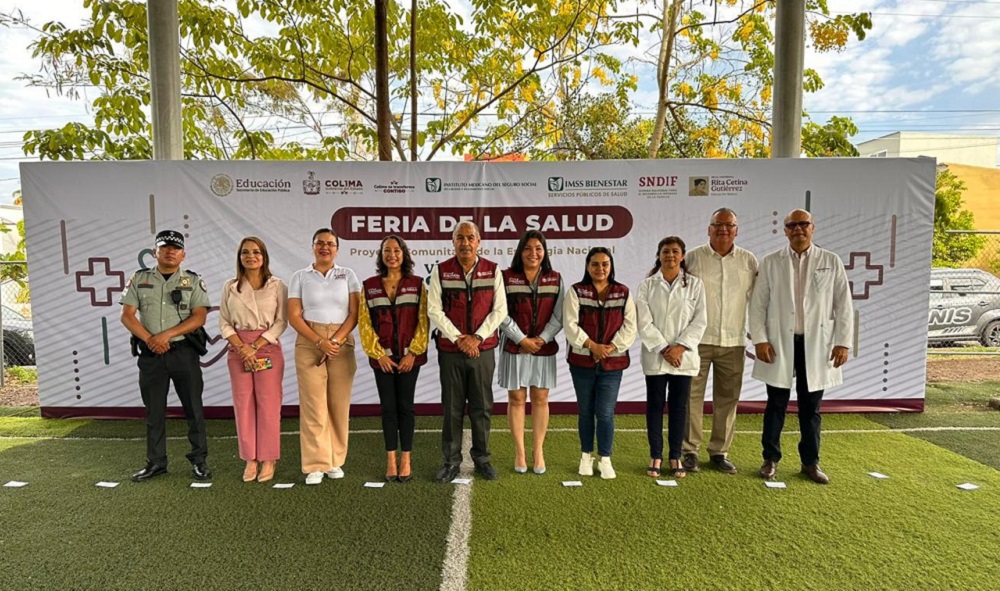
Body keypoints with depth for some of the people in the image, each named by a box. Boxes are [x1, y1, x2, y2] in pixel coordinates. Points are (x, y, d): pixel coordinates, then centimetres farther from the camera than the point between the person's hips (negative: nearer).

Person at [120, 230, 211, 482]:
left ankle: (199, 460, 13)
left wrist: (167, 334, -16)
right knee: (154, 412, 10)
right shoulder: (139, 279, 8)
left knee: (193, 408, 2)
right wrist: (150, 339, -12)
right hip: (150, 355, 2)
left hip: (184, 352, -2)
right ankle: (156, 462, 22)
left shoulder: (193, 281, 2)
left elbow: (199, 317, -7)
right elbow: (127, 316, 2)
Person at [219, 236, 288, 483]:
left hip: (268, 348, -2)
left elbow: (281, 322, -4)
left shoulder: (277, 285, 0)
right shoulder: (230, 287, 8)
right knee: (243, 405, 4)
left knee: (268, 404, -1)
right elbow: (224, 323, 6)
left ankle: (268, 460, 11)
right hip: (238, 350, 3)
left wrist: (256, 346, -13)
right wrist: (241, 347, -10)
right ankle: (250, 460, 14)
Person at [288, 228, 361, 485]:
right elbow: (294, 316, 0)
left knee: (339, 404, 1)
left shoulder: (347, 275, 8)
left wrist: (336, 341, -12)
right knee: (313, 404, -4)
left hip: (342, 343, 1)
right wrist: (320, 342, -11)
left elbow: (354, 313, 1)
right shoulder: (300, 277, 8)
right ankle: (316, 465, 4)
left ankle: (335, 461, 14)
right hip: (309, 343, 0)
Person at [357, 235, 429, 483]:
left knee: (405, 406, 4)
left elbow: (423, 321, -1)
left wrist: (413, 353, -8)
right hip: (382, 357, 1)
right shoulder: (369, 286, 3)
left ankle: (406, 460, 13)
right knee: (388, 407, 5)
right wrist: (379, 354, -6)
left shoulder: (417, 284, 1)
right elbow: (364, 323, 2)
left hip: (409, 357, -1)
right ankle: (390, 460, 15)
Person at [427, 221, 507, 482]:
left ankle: (482, 458, 24)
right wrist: (458, 339, -11)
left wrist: (477, 338, -10)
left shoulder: (493, 270, 1)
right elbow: (434, 310, -4)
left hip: (483, 349, 1)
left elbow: (500, 309, -1)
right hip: (450, 350, 0)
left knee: (481, 407, 9)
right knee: (452, 408, 7)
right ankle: (451, 461, 19)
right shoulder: (441, 271, 0)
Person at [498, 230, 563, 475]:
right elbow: (502, 315, -6)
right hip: (515, 347, -2)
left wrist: (542, 339, -11)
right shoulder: (507, 278, -3)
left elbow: (558, 316, 1)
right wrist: (522, 339, -11)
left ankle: (538, 450, 19)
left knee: (540, 399, 7)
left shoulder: (555, 279, 4)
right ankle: (519, 451, 17)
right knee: (516, 399, 5)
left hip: (544, 348, 2)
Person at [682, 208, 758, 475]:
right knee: (692, 395, 2)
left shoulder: (749, 261, 6)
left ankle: (720, 451, 23)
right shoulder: (693, 258, -1)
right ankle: (689, 450, 14)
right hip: (698, 340, -2)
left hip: (733, 342, 3)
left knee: (727, 398, 9)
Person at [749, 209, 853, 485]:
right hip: (779, 344, 0)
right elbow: (758, 304, 0)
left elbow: (843, 305, 3)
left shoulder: (831, 262, 4)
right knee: (776, 404, 7)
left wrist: (843, 342, -3)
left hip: (816, 345, 1)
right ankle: (771, 459, 20)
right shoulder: (770, 262, 2)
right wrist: (760, 340, -6)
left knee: (811, 406, 10)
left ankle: (810, 462, 24)